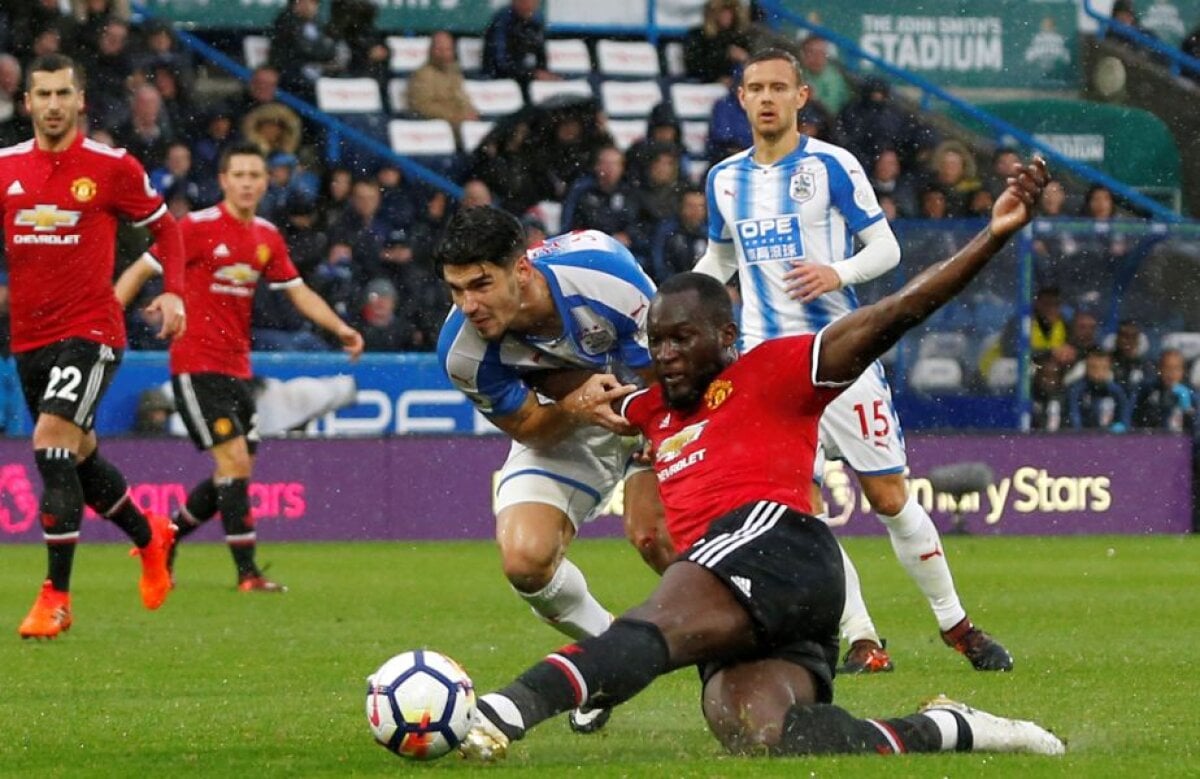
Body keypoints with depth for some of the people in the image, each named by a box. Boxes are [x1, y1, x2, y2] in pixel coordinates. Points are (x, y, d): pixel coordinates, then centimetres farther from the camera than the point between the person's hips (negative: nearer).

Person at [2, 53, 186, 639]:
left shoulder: (112, 167, -5)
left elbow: (163, 226, 6)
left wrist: (173, 292, -7)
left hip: (90, 332, -5)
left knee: (52, 447, -20)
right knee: (79, 456, 16)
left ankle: (56, 595, -16)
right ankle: (150, 538, 43)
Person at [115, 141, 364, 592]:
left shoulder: (267, 237, 8)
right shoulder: (199, 227, -11)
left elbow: (298, 291, 15)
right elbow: (140, 271, -7)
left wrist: (340, 328, 1)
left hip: (237, 366, 7)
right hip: (196, 364, -7)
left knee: (235, 472, 9)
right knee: (234, 461, -14)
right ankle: (247, 572, -10)